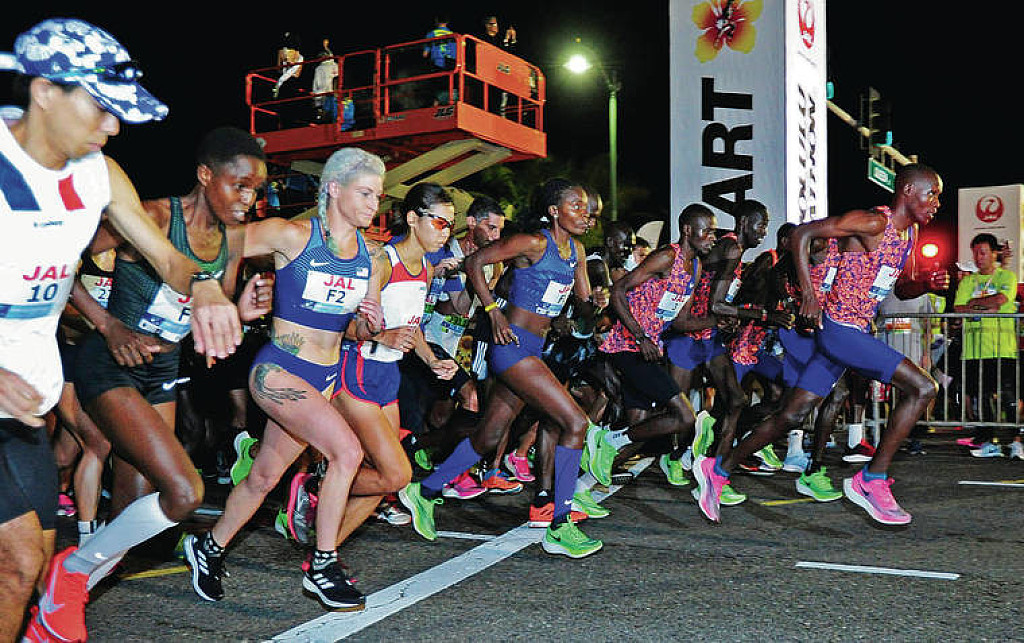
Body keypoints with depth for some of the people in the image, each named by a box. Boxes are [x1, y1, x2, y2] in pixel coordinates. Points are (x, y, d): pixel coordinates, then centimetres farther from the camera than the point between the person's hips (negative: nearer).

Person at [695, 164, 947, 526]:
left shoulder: (910, 231, 17)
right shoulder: (873, 222, -12)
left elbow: (899, 289, 26)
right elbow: (801, 234, -14)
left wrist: (926, 285, 5)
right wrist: (809, 292, -20)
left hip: (857, 332, 9)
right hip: (839, 329, -9)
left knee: (792, 415, 8)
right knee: (923, 388, -13)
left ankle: (718, 469, 17)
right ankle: (872, 480, -6)